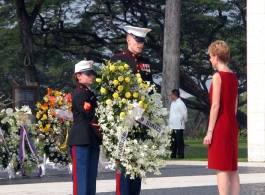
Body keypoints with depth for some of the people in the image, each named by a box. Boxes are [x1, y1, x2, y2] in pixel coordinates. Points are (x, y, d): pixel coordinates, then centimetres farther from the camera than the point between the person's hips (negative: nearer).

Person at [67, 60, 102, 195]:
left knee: (91, 175, 9)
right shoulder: (80, 93, -10)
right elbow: (91, 115, -16)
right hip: (81, 140, -9)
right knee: (81, 173, -7)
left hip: (91, 140, 9)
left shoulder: (90, 93, 19)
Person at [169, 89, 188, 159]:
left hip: (178, 126, -8)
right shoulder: (172, 103, 15)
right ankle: (172, 155, 17)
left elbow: (185, 114, -10)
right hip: (172, 126, 8)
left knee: (179, 141, -4)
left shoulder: (180, 104, -12)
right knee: (173, 141, 11)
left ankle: (180, 155, 0)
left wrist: (184, 121, 5)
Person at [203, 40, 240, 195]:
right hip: (232, 126, 8)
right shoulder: (234, 77, 11)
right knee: (232, 168, 9)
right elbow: (234, 106, 14)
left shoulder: (218, 76, -12)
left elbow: (216, 106, -16)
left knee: (221, 168, -7)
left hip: (220, 127, -8)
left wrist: (209, 131, -14)